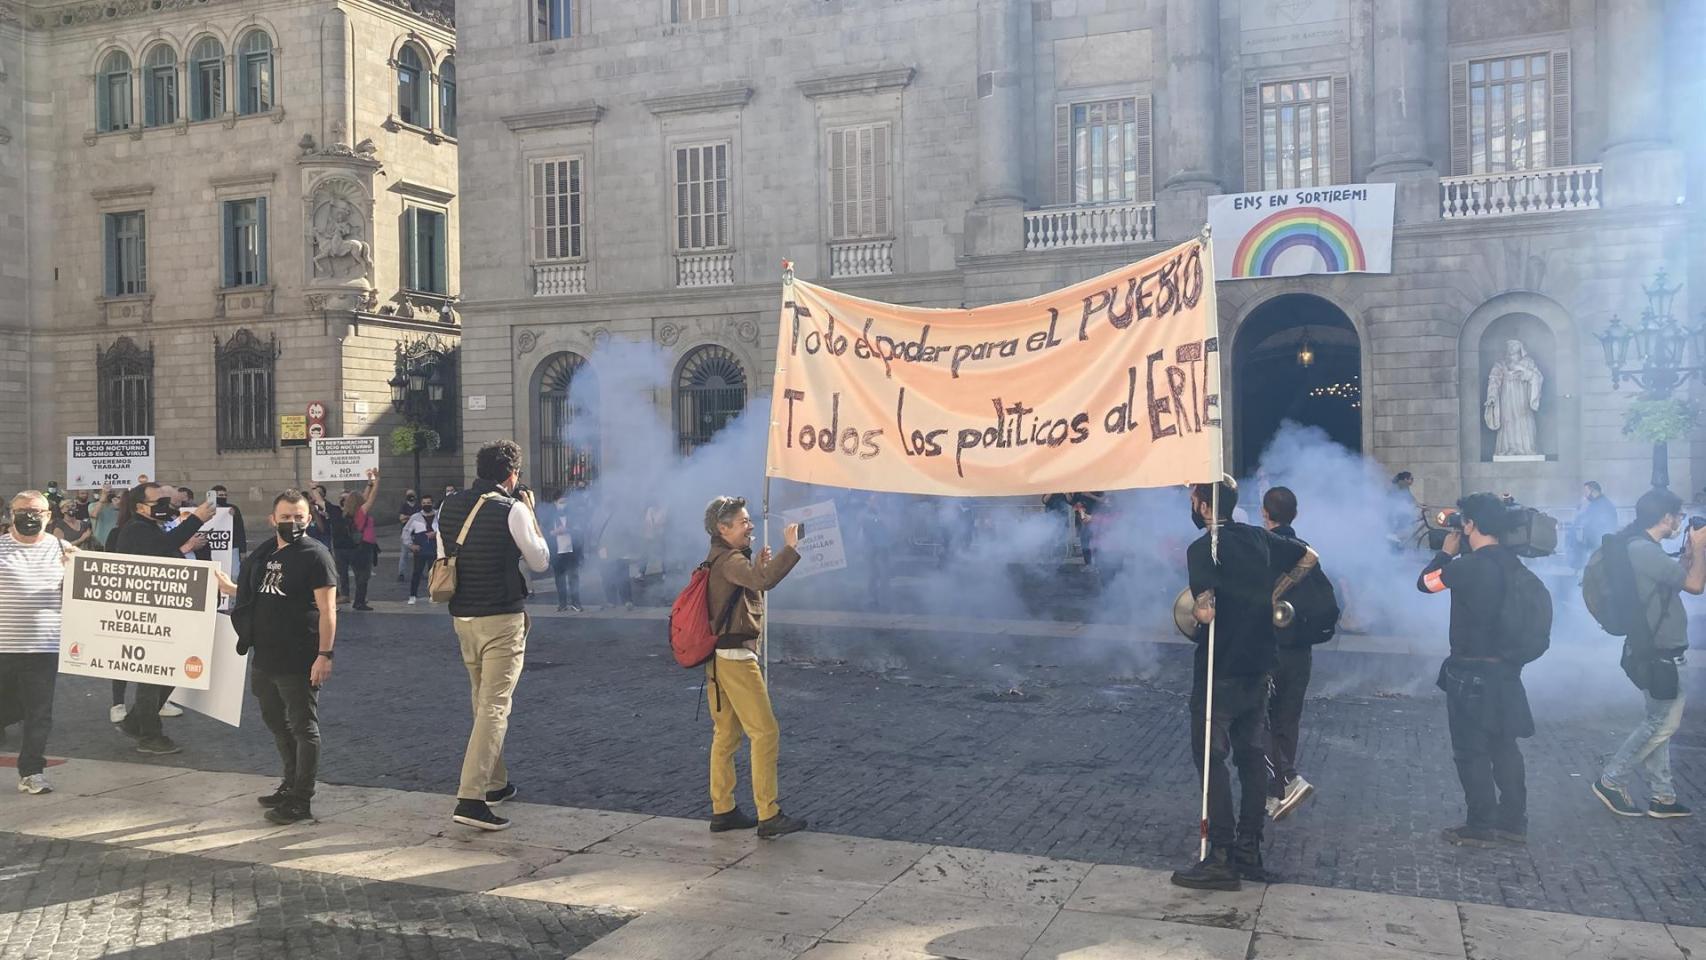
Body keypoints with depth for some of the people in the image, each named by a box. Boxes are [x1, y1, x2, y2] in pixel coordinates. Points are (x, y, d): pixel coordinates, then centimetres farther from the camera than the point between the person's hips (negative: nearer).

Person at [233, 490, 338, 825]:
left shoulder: (315, 556, -12)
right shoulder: (263, 554, 11)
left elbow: (327, 609, -18)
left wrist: (325, 654, -22)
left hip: (299, 662, -8)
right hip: (264, 657, 8)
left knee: (303, 728, 0)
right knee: (277, 722, 20)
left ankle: (302, 800, 7)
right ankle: (291, 784, 36)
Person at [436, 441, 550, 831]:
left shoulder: (448, 508, 8)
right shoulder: (512, 509, -11)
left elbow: (443, 559, 17)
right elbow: (540, 561, -2)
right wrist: (531, 516, 6)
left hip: (462, 617, 7)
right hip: (502, 619, -7)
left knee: (483, 702, 20)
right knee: (495, 706, -7)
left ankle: (495, 783, 32)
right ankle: (470, 798, -14)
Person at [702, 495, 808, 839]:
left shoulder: (719, 560, 16)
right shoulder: (729, 560, -16)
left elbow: (747, 586, 24)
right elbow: (763, 581, -36)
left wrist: (758, 565, 10)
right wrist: (790, 548, -33)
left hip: (720, 657, 10)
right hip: (736, 657, -10)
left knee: (726, 735, 14)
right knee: (765, 733, -7)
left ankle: (723, 810, 20)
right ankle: (768, 816, -5)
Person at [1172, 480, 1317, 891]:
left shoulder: (1202, 549, -18)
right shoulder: (1258, 537, 4)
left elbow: (1206, 613, -28)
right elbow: (1308, 558, 18)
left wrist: (1195, 610, -6)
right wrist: (1273, 595, 18)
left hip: (1219, 673, -7)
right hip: (1258, 668, 7)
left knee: (1210, 759, 0)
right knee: (1251, 756, 13)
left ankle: (1222, 859, 0)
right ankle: (1250, 852, 20)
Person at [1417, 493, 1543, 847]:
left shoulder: (1469, 566, -22)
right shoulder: (1511, 563, 1)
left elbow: (1425, 582, -9)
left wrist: (1446, 551, 4)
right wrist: (1459, 554, 11)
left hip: (1473, 672, -8)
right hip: (1506, 670, 8)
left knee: (1472, 752, 4)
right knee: (1504, 747, 17)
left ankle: (1481, 828, 11)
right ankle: (1513, 822, 25)